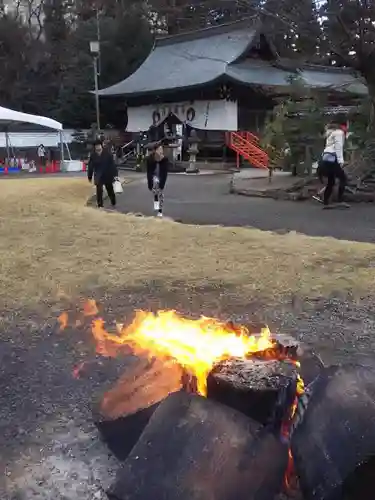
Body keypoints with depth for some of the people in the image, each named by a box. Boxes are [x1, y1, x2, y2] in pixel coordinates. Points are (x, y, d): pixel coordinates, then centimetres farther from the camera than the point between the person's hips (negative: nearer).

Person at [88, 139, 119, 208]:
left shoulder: (107, 154, -11)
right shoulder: (93, 155, -8)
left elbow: (112, 164, -10)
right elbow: (90, 167, 0)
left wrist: (115, 174, -14)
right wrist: (90, 177, 5)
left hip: (108, 176, 0)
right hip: (98, 177, 0)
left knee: (110, 190, 14)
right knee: (99, 191, -3)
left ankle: (113, 203, 33)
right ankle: (100, 205, 7)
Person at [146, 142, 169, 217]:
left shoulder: (165, 159, -24)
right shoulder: (149, 159, -24)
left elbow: (165, 172, -23)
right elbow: (149, 172, -21)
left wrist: (162, 184, -29)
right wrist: (149, 184, -26)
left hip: (161, 177, 0)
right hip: (153, 176, 0)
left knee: (161, 193, 0)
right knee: (155, 182, -32)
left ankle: (160, 211, 12)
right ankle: (155, 200, -14)